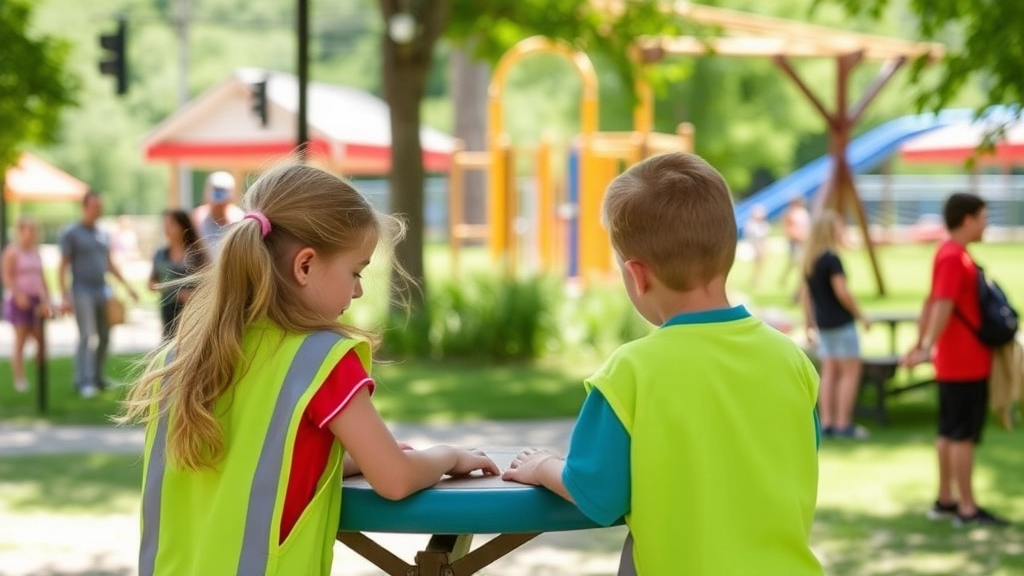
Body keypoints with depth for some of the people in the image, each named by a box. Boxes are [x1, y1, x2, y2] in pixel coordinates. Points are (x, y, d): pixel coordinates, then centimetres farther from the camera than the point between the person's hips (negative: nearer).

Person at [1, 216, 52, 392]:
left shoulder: (35, 251, 14)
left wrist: (46, 299, 11)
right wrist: (19, 295, -20)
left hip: (36, 300, 7)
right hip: (19, 301, -6)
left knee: (42, 340, 2)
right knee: (20, 340, -5)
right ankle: (20, 380, -2)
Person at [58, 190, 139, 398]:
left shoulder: (103, 235, 15)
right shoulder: (71, 233, -2)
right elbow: (63, 267, -4)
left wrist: (127, 285, 18)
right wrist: (65, 297, -11)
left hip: (103, 291, 6)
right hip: (83, 292, -6)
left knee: (104, 336, 5)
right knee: (87, 336, -10)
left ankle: (97, 377, 14)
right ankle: (84, 382, -9)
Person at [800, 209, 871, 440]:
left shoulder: (809, 261, 8)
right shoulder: (832, 259, -16)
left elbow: (805, 293, 13)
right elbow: (841, 292, -18)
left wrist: (809, 322, 20)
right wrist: (861, 316, -9)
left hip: (822, 323, 8)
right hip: (841, 322, -8)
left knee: (829, 372, 12)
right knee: (851, 371, -1)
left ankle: (826, 422, 11)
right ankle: (843, 424, -2)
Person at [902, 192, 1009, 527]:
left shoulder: (949, 254, 13)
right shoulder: (954, 258, -18)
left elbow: (932, 302, 20)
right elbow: (943, 306, -29)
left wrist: (920, 344, 26)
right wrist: (929, 348, -37)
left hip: (954, 362, 10)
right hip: (967, 364, -10)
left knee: (949, 433, 14)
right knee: (964, 435, -5)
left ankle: (945, 502, 21)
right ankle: (968, 509, -1)